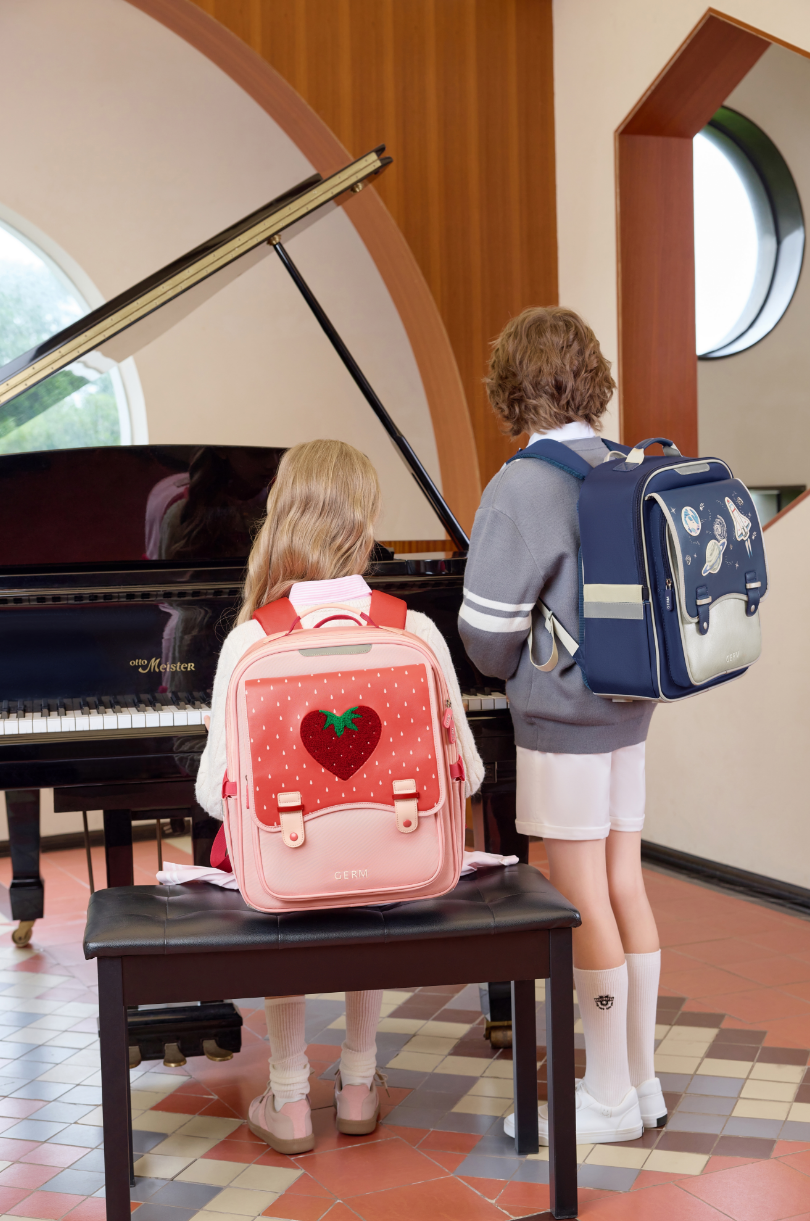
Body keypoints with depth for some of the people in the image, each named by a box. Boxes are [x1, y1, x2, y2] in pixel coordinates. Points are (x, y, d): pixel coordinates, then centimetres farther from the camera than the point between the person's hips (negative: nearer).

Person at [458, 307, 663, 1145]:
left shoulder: (519, 488, -16)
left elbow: (489, 635, -15)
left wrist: (505, 667, 5)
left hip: (561, 717, -7)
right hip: (626, 709, 7)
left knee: (582, 901, 2)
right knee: (624, 888, 13)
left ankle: (609, 1098, 14)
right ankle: (641, 1081, 25)